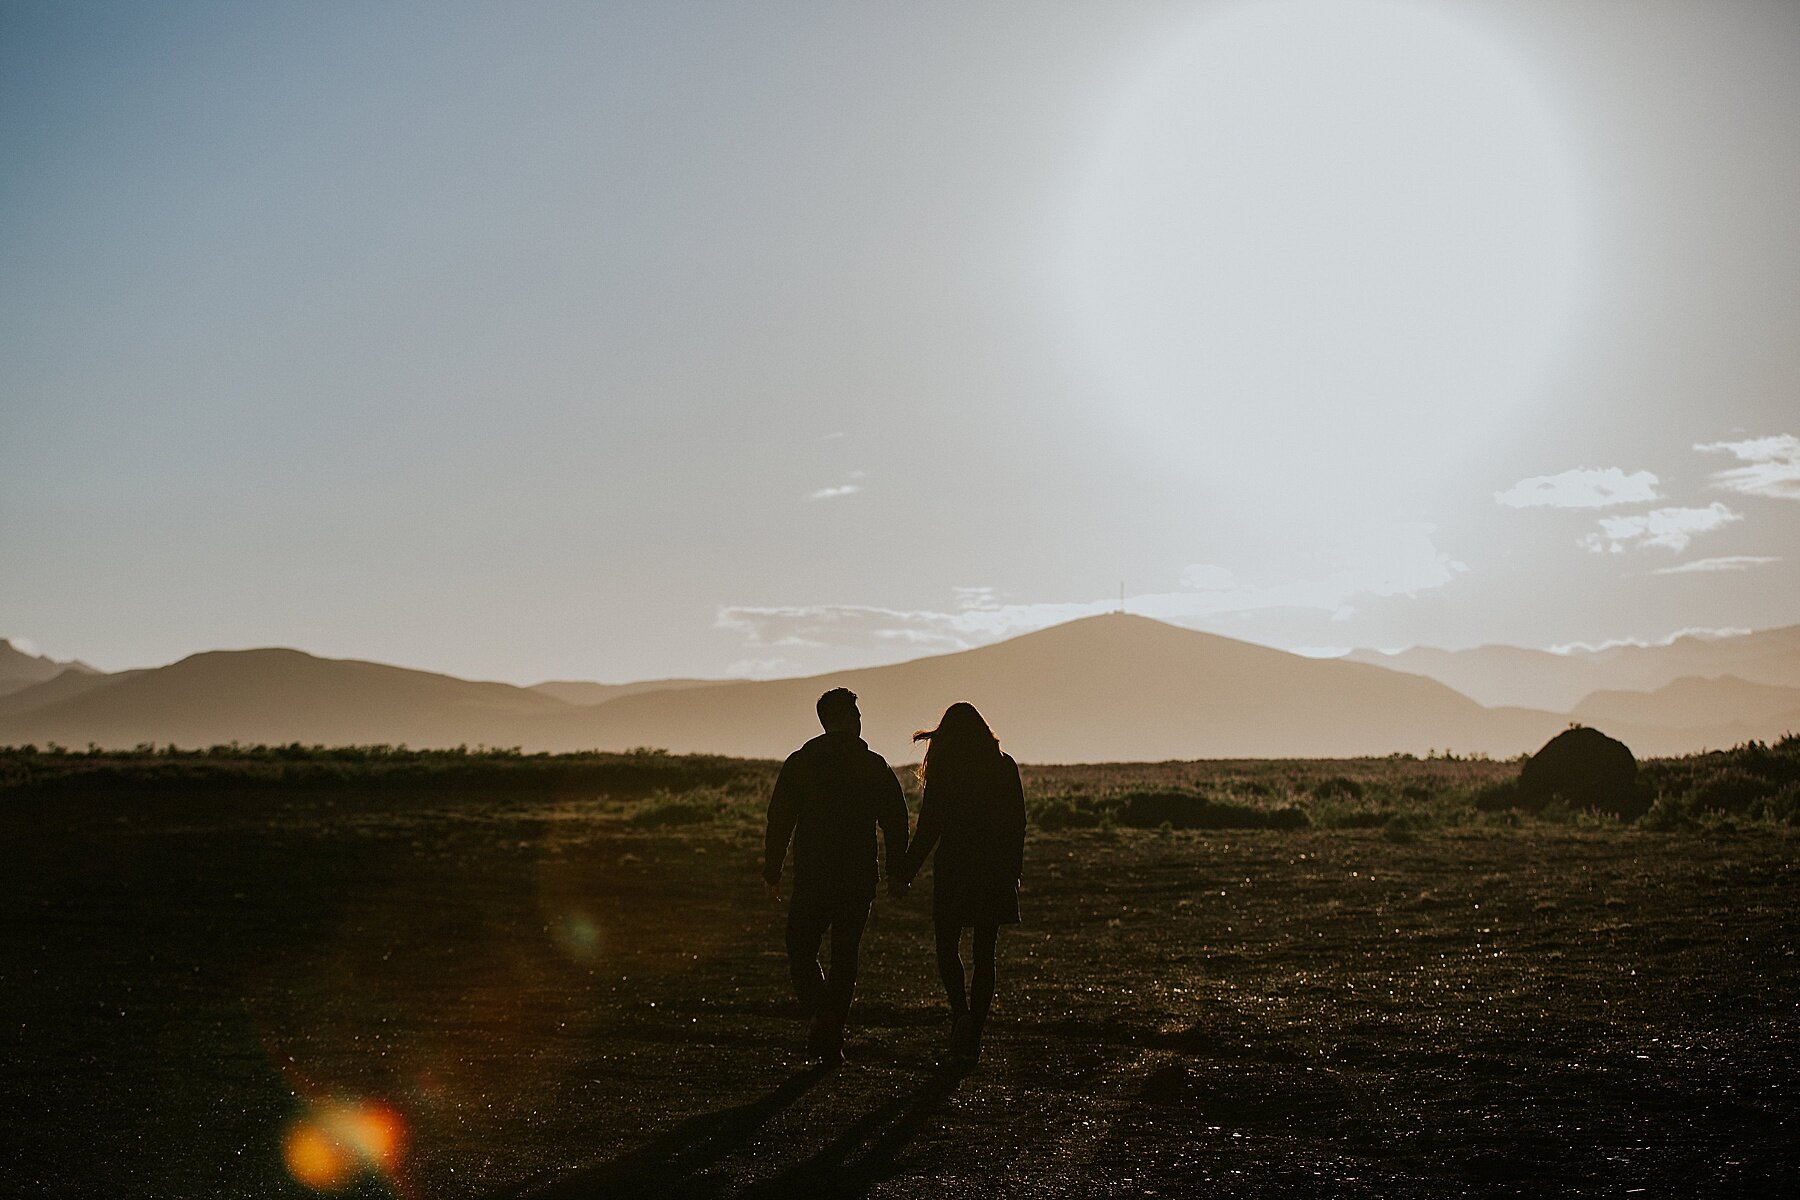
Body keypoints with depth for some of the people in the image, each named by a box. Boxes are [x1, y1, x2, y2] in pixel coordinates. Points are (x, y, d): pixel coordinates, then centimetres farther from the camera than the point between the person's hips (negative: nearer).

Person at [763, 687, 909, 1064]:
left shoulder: (799, 763, 0)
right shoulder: (875, 767, 2)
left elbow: (779, 820, -2)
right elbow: (896, 821, 1)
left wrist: (772, 873, 2)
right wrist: (897, 872, 9)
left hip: (812, 877, -1)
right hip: (859, 878, 1)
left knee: (800, 948, 9)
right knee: (845, 955, 10)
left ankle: (821, 1015, -14)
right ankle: (832, 1035, 9)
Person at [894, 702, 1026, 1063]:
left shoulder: (943, 769, -6)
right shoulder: (1005, 766, 3)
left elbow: (929, 826, -8)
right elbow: (1018, 822, 5)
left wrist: (907, 874, -1)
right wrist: (1013, 871, 15)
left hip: (954, 868, -3)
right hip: (996, 871, 3)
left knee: (947, 946, 10)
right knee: (985, 953, 9)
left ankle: (961, 1012, -14)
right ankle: (973, 1037, 8)